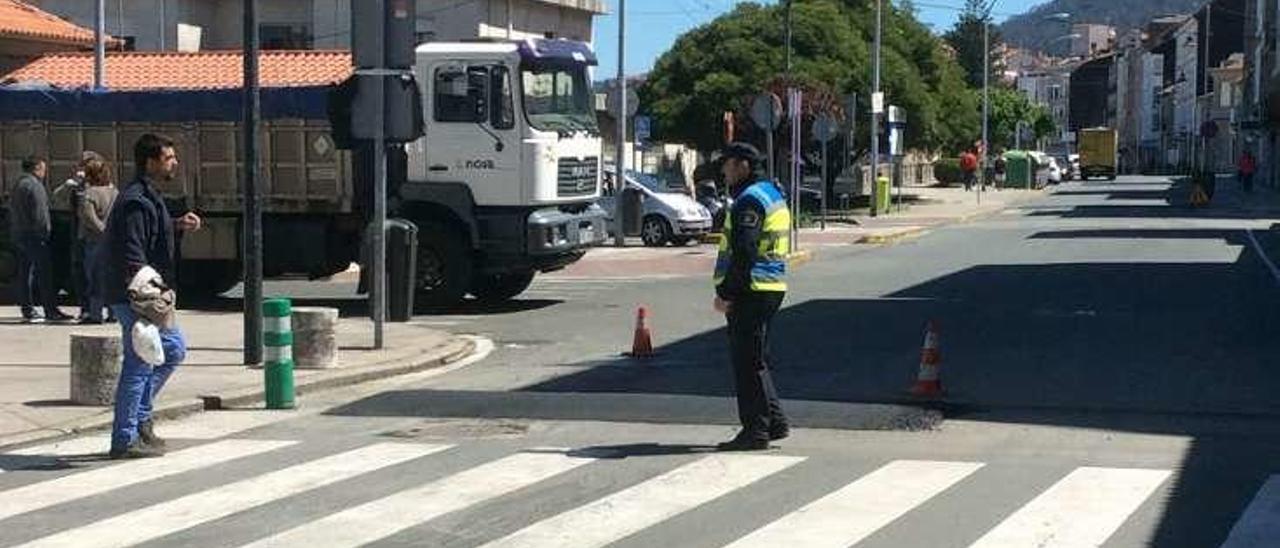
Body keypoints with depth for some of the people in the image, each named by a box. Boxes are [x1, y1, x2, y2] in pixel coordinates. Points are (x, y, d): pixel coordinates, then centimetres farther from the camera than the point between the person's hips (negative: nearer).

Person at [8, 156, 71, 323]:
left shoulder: (17, 186, 17)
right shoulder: (34, 186, -12)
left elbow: (11, 213, 18)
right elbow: (40, 214, -18)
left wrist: (14, 233, 18)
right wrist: (46, 232, -12)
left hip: (18, 235, 9)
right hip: (34, 236, -9)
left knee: (25, 273, 10)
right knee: (45, 273, -6)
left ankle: (27, 310, 11)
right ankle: (51, 311, -6)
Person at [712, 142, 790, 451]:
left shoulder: (750, 200, -15)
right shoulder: (773, 194, 18)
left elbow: (743, 252, -22)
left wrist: (725, 293, -19)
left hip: (752, 291, -10)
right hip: (771, 287, 10)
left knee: (747, 362, -5)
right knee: (755, 359, 17)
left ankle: (756, 431, -2)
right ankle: (773, 422, 20)